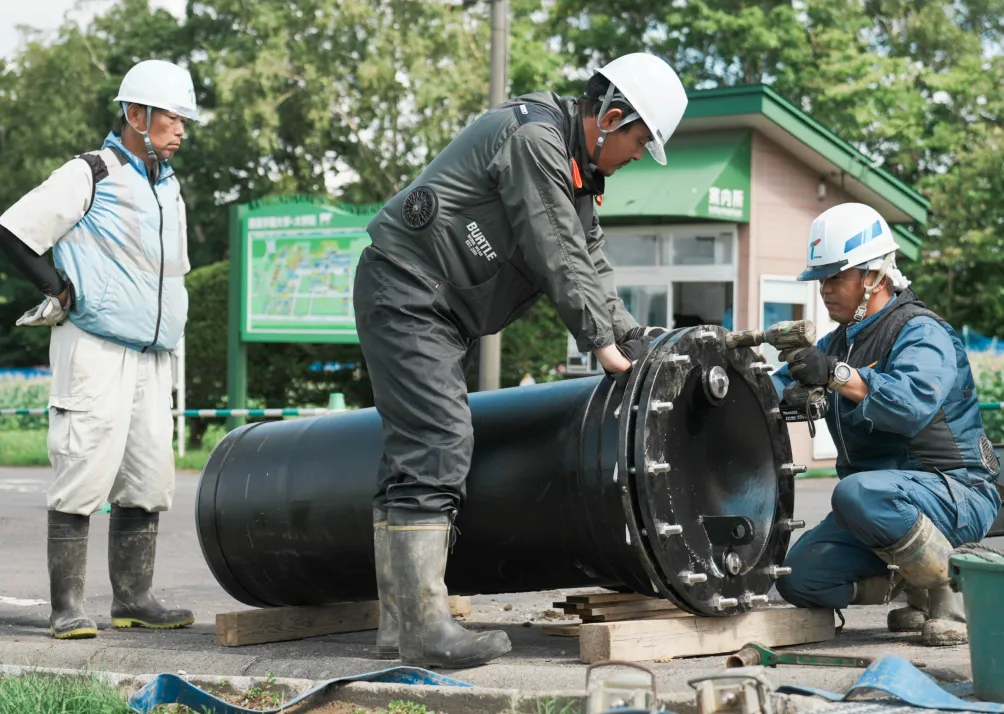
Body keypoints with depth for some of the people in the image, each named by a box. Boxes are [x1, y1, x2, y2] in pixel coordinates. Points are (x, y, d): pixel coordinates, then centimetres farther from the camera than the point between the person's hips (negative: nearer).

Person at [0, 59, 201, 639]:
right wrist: (62, 293, -7)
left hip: (151, 356, 8)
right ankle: (68, 607, -5)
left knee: (150, 477, 6)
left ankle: (134, 598, 13)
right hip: (95, 351, -7)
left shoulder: (169, 188, 17)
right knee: (85, 473, -9)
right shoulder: (91, 174, -6)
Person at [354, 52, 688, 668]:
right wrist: (601, 341, -13)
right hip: (405, 289, -11)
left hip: (442, 311, 11)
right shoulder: (534, 138, -16)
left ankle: (401, 621, 12)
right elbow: (557, 255, -18)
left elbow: (589, 259, 18)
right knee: (435, 445, -18)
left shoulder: (575, 163, 17)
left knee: (427, 451, 10)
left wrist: (631, 333, 7)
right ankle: (424, 628, -21)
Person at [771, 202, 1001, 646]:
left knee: (859, 493, -38)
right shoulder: (838, 343, 16)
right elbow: (781, 387, 6)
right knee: (799, 578, -9)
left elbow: (913, 403, -34)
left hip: (955, 493, -8)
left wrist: (837, 374, -45)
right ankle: (910, 579, 13)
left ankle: (949, 589, -15)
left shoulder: (922, 333, -13)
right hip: (884, 495, 8)